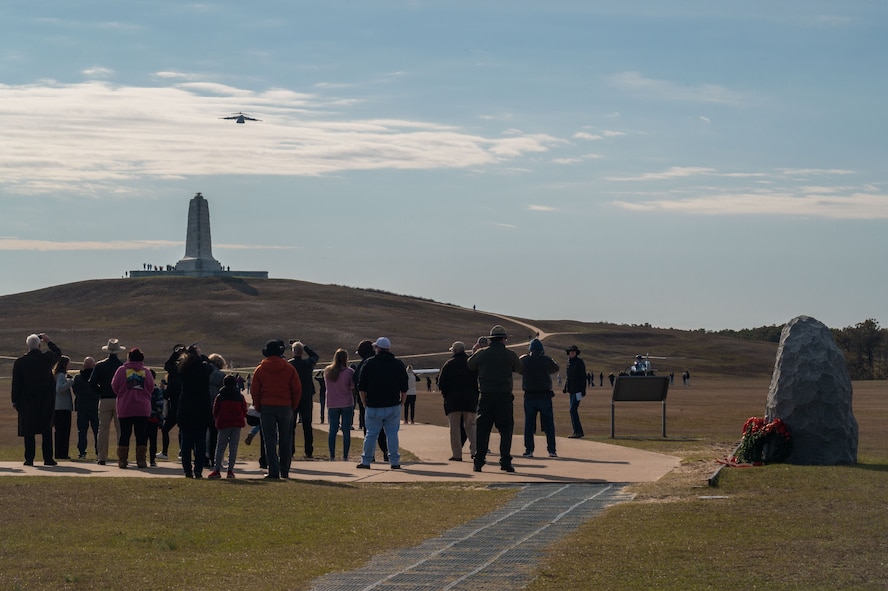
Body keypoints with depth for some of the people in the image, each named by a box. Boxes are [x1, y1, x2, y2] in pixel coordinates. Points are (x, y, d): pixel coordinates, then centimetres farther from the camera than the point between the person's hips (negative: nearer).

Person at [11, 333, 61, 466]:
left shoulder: (20, 362, -5)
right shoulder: (47, 358, -5)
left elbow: (16, 384, -2)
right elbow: (58, 353, 19)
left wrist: (15, 401, 4)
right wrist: (48, 341, 28)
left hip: (27, 401, -1)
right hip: (46, 400, 1)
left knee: (29, 431, 4)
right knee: (47, 430, 6)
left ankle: (29, 459, 1)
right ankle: (48, 458, 4)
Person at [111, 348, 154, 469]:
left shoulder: (122, 370, -3)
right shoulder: (146, 371, 1)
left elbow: (114, 387, 0)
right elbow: (151, 388, 2)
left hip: (125, 408, 0)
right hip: (142, 409, 0)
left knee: (124, 434, 4)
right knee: (141, 436, 4)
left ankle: (122, 460, 4)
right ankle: (141, 460, 1)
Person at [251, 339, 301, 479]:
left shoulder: (260, 370, 0)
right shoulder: (289, 369, 0)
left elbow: (254, 391, 0)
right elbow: (297, 389, -1)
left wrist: (258, 407, 11)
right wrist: (293, 407, 9)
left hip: (266, 407, 0)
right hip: (285, 407, 0)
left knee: (270, 441, 2)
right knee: (285, 441, 10)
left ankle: (273, 471, -5)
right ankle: (285, 471, 12)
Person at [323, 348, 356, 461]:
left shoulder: (327, 371, 2)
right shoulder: (349, 372, -9)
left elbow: (326, 387, 11)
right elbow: (353, 389, -4)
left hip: (332, 404, 3)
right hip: (347, 404, -3)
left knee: (332, 430, 7)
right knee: (346, 430, 1)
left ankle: (332, 456, 4)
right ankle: (345, 456, -1)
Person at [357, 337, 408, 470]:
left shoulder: (369, 363, -1)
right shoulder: (399, 364, 4)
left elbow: (361, 387, 0)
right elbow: (404, 388, 5)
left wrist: (365, 403, 11)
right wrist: (402, 402, 15)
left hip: (373, 407, -1)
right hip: (393, 406, 1)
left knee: (371, 434, 6)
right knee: (392, 433, 6)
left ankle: (366, 461, 10)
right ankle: (394, 461, 2)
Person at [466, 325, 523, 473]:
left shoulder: (481, 354, 2)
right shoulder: (509, 354, -2)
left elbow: (469, 364, 17)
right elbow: (520, 369, 11)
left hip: (486, 396, 2)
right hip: (504, 396, -2)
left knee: (482, 429, 6)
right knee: (506, 429, 4)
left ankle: (479, 461, 2)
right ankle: (505, 461, -3)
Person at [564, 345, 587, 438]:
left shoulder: (580, 362, -8)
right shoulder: (569, 362, 13)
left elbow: (583, 377, -11)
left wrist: (583, 390, -16)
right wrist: (565, 388, 15)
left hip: (578, 389, -8)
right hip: (571, 389, 8)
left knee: (573, 410, -14)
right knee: (573, 410, 8)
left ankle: (578, 431, -13)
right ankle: (578, 431, 13)